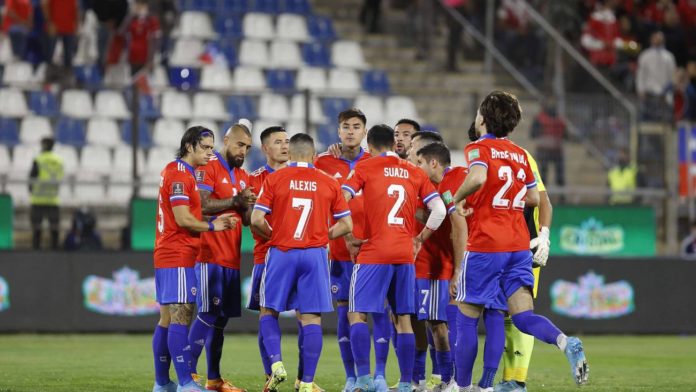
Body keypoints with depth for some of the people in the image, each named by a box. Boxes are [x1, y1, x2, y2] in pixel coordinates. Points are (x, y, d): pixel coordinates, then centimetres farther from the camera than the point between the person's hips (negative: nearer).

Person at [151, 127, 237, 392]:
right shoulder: (179, 175, -12)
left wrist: (213, 221, 8)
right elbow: (183, 219, -18)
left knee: (167, 319, 10)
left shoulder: (176, 172, 19)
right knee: (180, 317, -12)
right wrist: (212, 226, -5)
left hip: (167, 257, 10)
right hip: (178, 257, -10)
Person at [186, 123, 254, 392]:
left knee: (221, 318, 10)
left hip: (231, 257, 8)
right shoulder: (209, 167, -6)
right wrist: (234, 201, -19)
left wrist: (248, 208, -2)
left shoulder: (243, 176, 19)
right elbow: (201, 205, -18)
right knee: (208, 314, -12)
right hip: (209, 255, -8)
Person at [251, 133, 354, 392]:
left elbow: (257, 220, -6)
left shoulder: (274, 179, 0)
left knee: (268, 312, 14)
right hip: (315, 254, 1)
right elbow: (346, 225, 7)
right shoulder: (329, 183, 5)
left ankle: (276, 363, -7)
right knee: (311, 318, 2)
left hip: (281, 253, -1)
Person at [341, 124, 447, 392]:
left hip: (374, 252, -4)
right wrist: (420, 239, 17)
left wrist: (348, 237, 1)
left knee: (357, 314, 1)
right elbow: (439, 211, 6)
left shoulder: (365, 168, 2)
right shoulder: (415, 173, 11)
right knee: (403, 318, 9)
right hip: (405, 254, 4)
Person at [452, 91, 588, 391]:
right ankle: (565, 342, -29)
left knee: (467, 318, 6)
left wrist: (459, 198, -10)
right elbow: (534, 198, 19)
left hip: (485, 246, -5)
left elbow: (477, 177, -27)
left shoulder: (479, 148, -6)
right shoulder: (519, 154, 13)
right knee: (523, 316, -1)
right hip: (519, 246, 5)